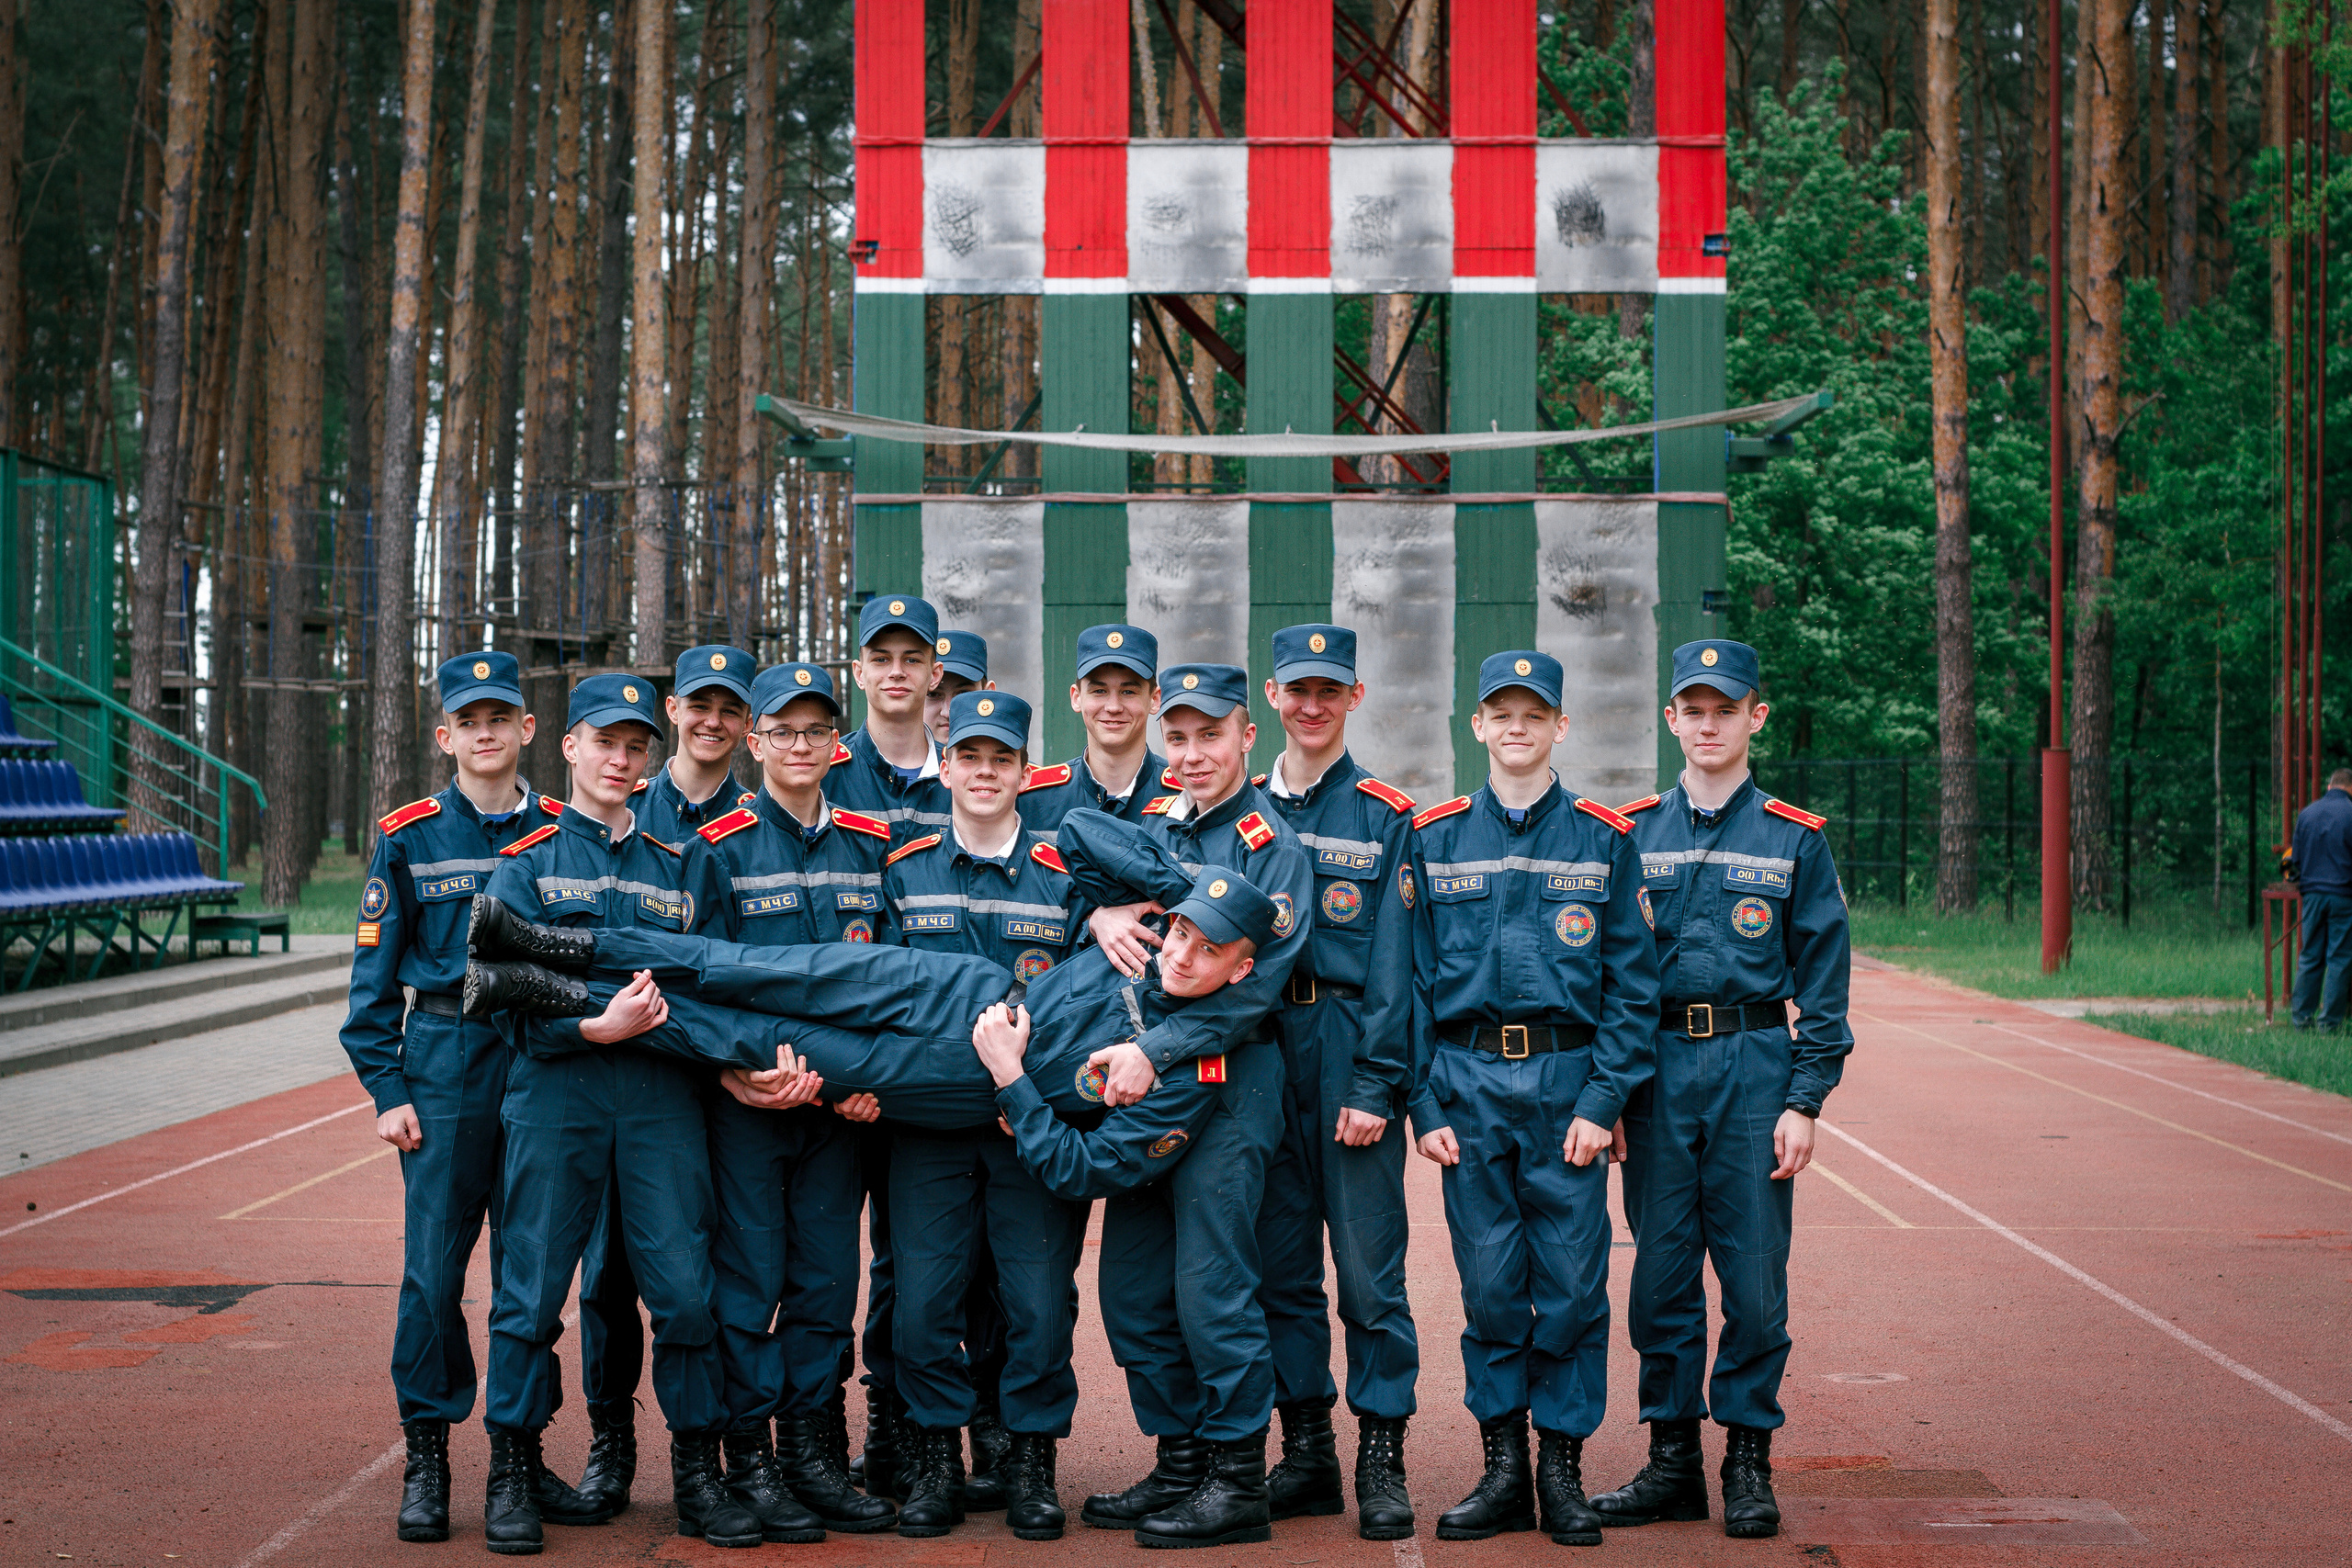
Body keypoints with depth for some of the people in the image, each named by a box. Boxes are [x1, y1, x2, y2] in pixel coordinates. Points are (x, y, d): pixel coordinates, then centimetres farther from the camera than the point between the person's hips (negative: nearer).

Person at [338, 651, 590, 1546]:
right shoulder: (409, 839, 2)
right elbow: (374, 977, 3)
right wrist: (387, 1091, -4)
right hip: (445, 1067, -1)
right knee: (433, 1270, -3)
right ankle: (426, 1460, 8)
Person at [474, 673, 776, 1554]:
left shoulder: (685, 862, 14)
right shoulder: (526, 862, 6)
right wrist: (592, 1026, -20)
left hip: (664, 1099, 2)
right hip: (555, 1094, -2)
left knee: (687, 1290, -1)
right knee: (532, 1290, 2)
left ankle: (698, 1479, 11)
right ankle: (512, 1477, 15)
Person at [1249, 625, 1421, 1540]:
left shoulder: (1387, 819, 0)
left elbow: (1392, 965, -4)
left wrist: (1372, 1086, -10)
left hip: (1352, 1053, -3)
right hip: (1260, 1048, 3)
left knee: (1369, 1265, -2)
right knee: (1281, 1266, 8)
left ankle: (1381, 1459, 5)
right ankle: (1305, 1450, 17)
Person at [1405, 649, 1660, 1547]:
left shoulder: (1604, 841, 4)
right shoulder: (1434, 840, 6)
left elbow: (1633, 985, 2)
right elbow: (1412, 979, 7)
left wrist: (1603, 1102, -7)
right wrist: (1425, 1105, -1)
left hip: (1569, 1087, -1)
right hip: (1468, 1088, 1)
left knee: (1572, 1285, 1)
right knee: (1488, 1286, 4)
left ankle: (1563, 1472, 12)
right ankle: (1502, 1472, 14)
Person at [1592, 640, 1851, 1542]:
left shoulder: (1795, 840, 4)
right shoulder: (1631, 833, 8)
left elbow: (1822, 983, 3)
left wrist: (1804, 1101, -5)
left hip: (1754, 1064, -1)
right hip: (1655, 1067, 2)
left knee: (1753, 1274, 1)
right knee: (1662, 1273, 5)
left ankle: (1749, 1463, 12)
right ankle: (1672, 1460, 15)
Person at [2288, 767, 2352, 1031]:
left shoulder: (2306, 814, 8)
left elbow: (2296, 857, 13)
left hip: (2312, 894, 4)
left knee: (2309, 957, 10)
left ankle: (2301, 1016, 9)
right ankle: (2329, 1021, 0)